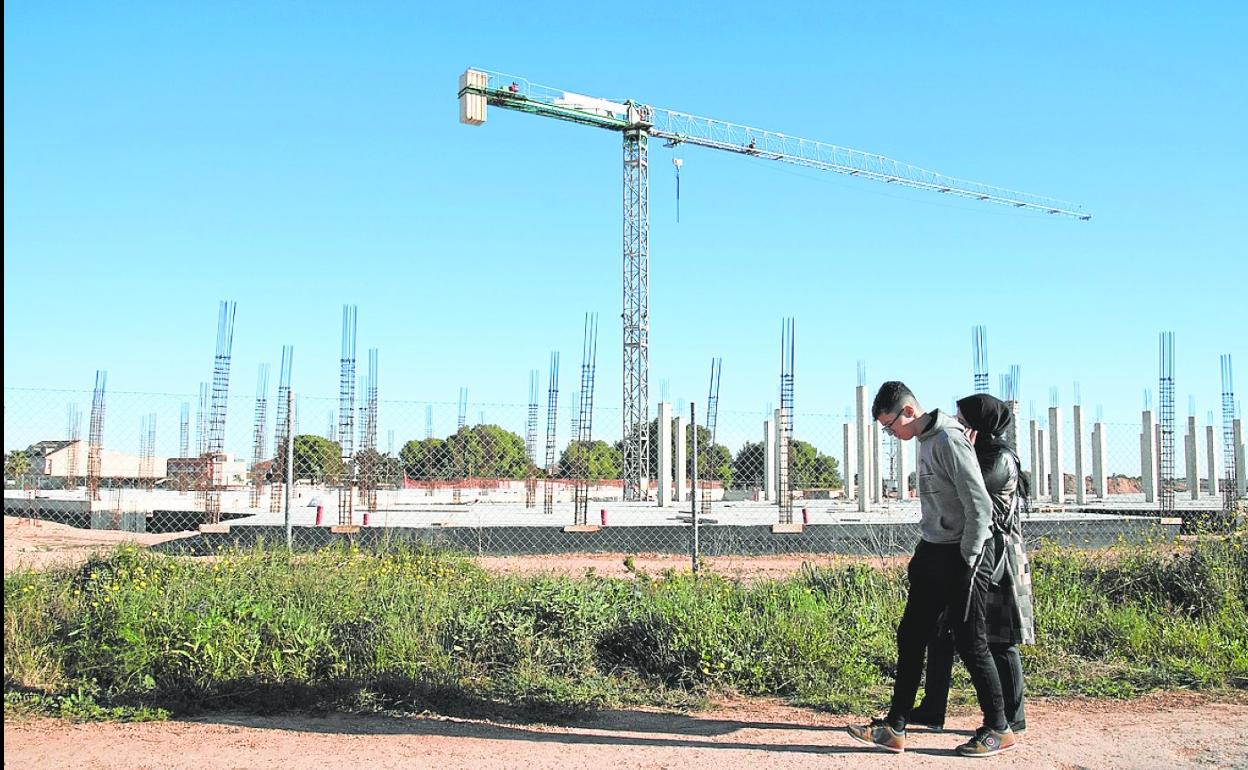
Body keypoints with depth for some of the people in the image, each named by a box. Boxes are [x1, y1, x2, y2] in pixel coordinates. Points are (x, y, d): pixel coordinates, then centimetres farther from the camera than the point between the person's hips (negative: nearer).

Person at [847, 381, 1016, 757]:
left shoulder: (948, 440, -17)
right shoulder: (925, 441, 13)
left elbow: (979, 505, -20)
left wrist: (967, 562, -17)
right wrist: (924, 550, 16)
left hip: (961, 557, -9)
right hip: (933, 555, 10)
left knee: (970, 644, 0)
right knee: (910, 637, 8)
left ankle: (998, 729, 15)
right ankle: (894, 729, 12)